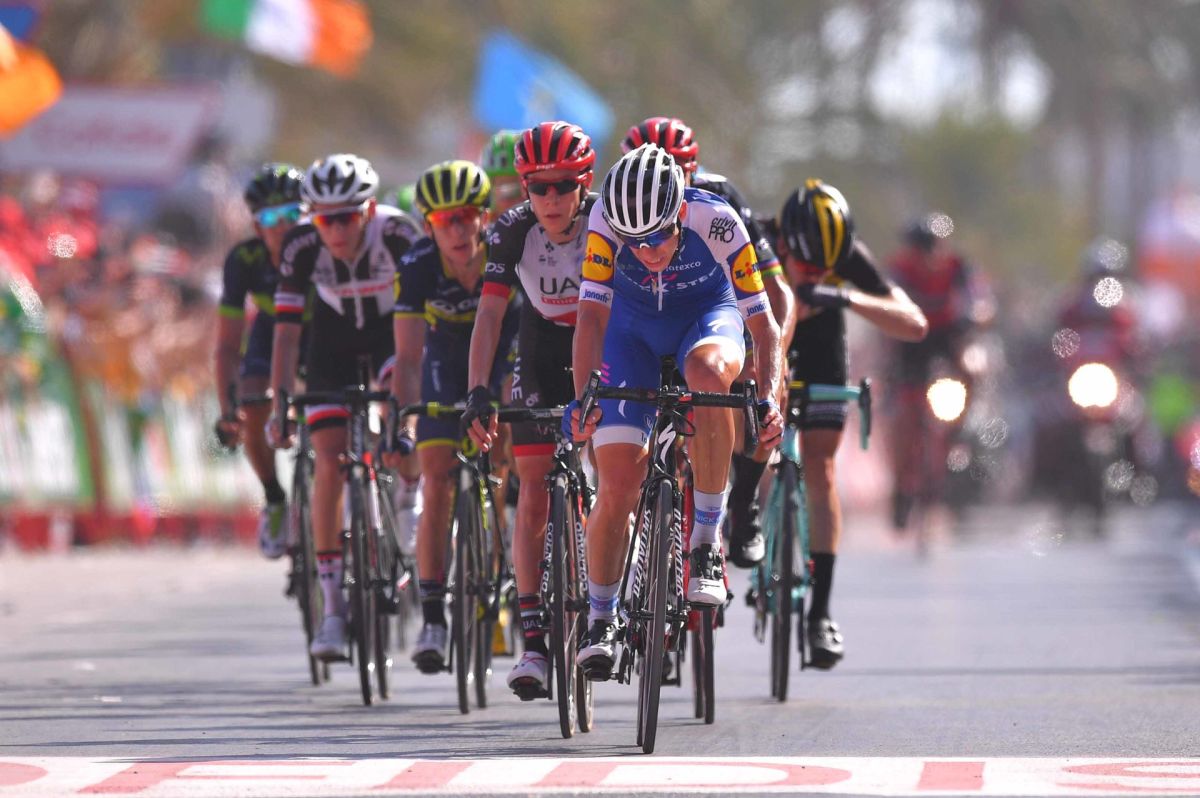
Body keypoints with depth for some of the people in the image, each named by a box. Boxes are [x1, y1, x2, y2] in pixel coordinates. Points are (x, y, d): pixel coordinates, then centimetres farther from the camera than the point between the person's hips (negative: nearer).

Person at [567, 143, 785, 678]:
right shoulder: (606, 219, -29)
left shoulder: (716, 222, -30)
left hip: (708, 316, -1)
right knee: (617, 484, -10)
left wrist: (768, 398, -38)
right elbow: (593, 313, -27)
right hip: (634, 327, 1)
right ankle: (601, 619, 12)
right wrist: (582, 397, -39)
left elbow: (762, 320, -25)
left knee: (709, 372, -39)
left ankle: (707, 534, -25)